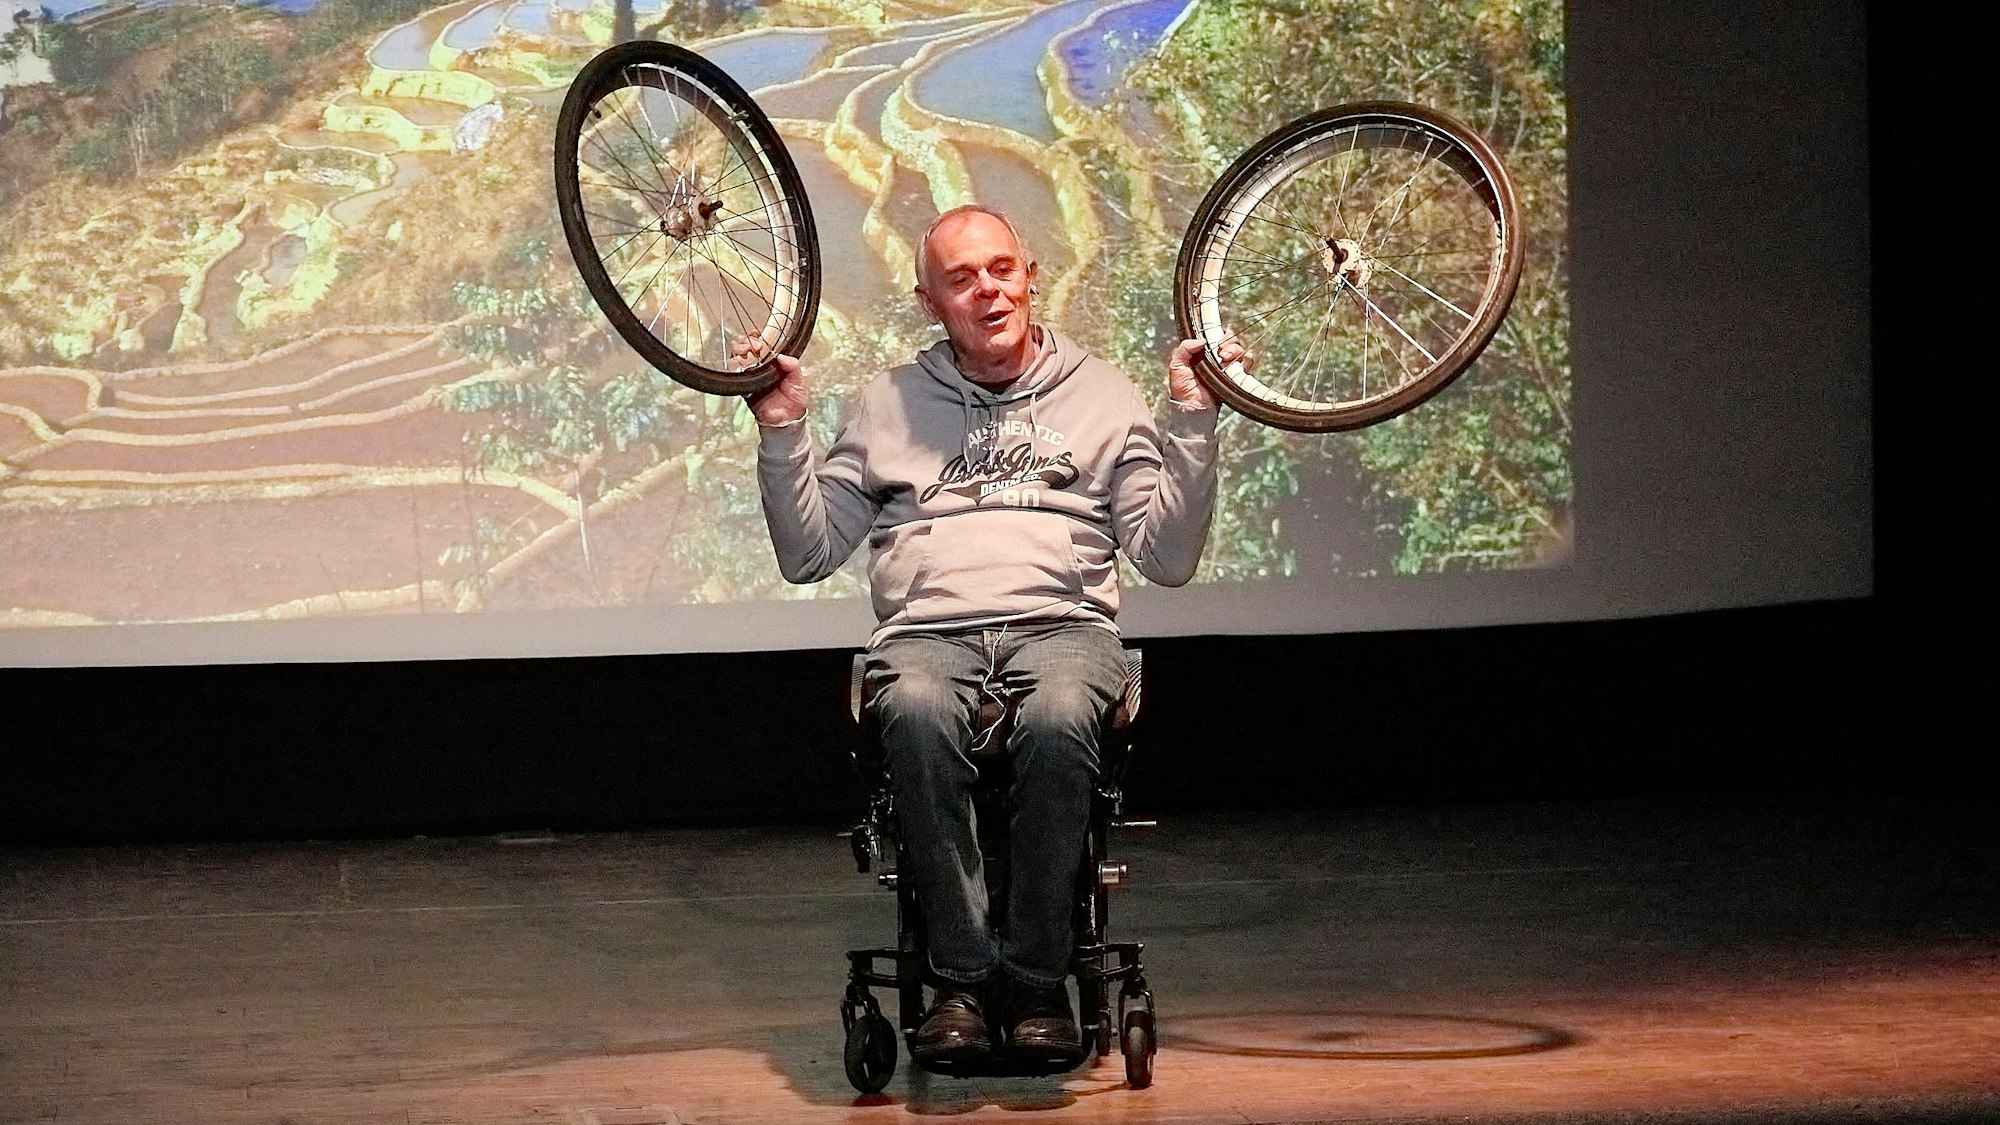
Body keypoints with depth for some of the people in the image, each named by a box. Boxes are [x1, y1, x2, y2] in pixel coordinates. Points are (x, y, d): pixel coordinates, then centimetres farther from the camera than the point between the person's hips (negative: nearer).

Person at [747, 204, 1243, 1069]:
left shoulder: (1102, 396, 19)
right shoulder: (890, 405, 23)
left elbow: (1167, 558, 10)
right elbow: (807, 555, 21)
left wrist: (1192, 423, 2)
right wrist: (782, 433, 10)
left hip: (1062, 624, -1)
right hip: (927, 631, 1)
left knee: (1058, 718, -39)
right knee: (917, 714, -38)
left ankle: (1038, 981, -30)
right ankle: (963, 978, -33)